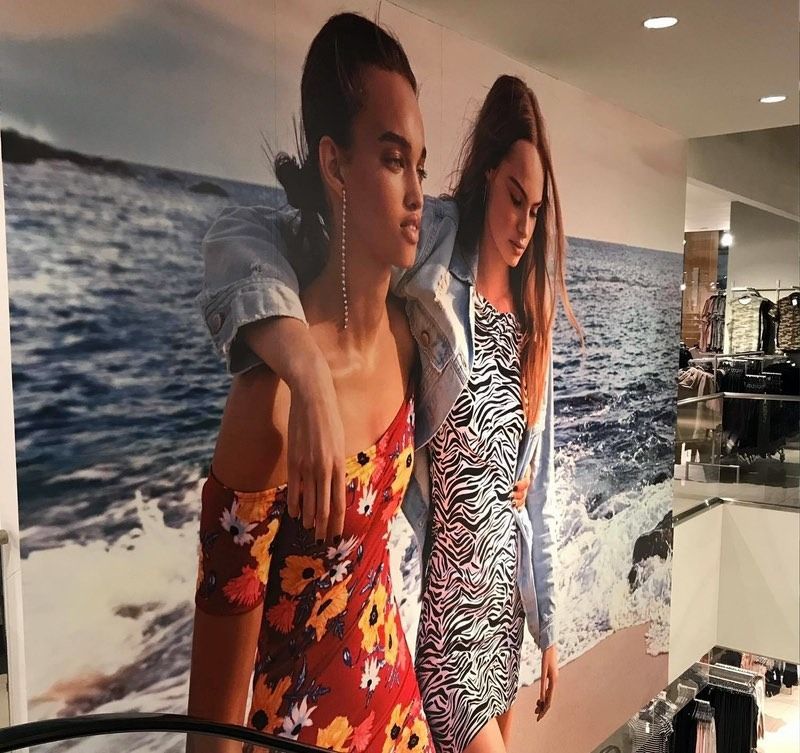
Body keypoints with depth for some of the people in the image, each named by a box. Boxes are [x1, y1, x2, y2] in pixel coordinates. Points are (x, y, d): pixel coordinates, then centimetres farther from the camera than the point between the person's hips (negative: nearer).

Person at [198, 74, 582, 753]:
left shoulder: (532, 317, 6)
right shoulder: (432, 247, -14)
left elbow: (538, 483, 11)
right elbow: (241, 252, -27)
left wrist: (548, 625, 16)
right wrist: (312, 380, -46)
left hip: (506, 586, 7)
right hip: (440, 588, -6)